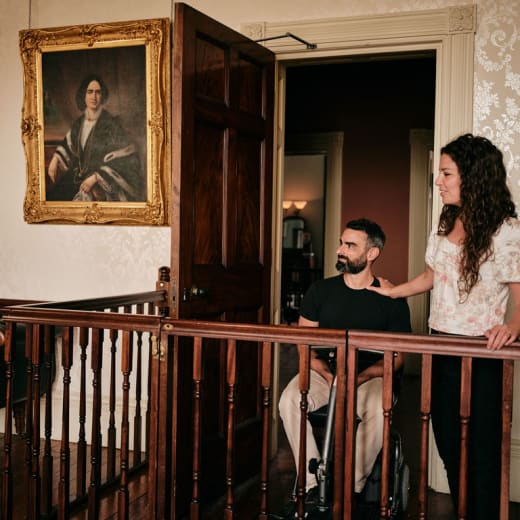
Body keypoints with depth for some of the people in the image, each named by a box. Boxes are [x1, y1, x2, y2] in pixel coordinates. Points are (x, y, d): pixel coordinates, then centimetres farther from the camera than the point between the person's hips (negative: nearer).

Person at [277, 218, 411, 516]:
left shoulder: (392, 300, 2)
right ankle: (312, 484, -14)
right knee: (290, 400, -28)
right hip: (324, 372, 2)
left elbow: (397, 356, 1)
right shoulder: (321, 291, 8)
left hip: (370, 376, -2)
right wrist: (328, 374, -13)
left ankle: (351, 489, -16)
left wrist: (361, 377, -18)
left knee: (379, 409, -35)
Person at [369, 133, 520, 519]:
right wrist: (391, 292, 20)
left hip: (481, 355, -7)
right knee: (448, 443, 14)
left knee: (480, 451, 2)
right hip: (441, 348, 7)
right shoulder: (446, 225, 8)